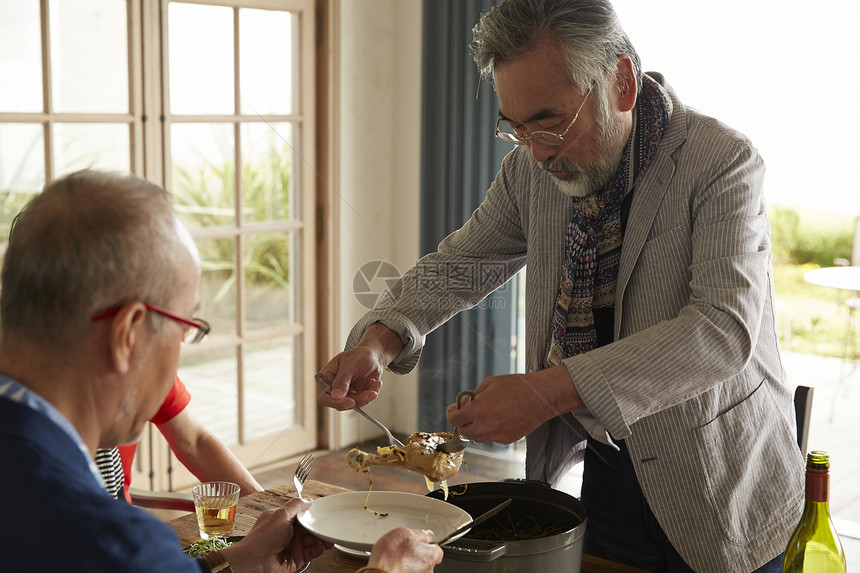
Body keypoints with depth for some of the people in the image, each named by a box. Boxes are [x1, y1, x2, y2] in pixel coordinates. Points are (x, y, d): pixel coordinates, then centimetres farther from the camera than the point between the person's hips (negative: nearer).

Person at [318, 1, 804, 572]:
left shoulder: (724, 161, -19)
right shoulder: (533, 168, -3)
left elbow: (724, 330, -30)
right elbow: (459, 263, 7)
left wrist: (547, 391, -37)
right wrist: (381, 337, -14)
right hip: (605, 472, 4)